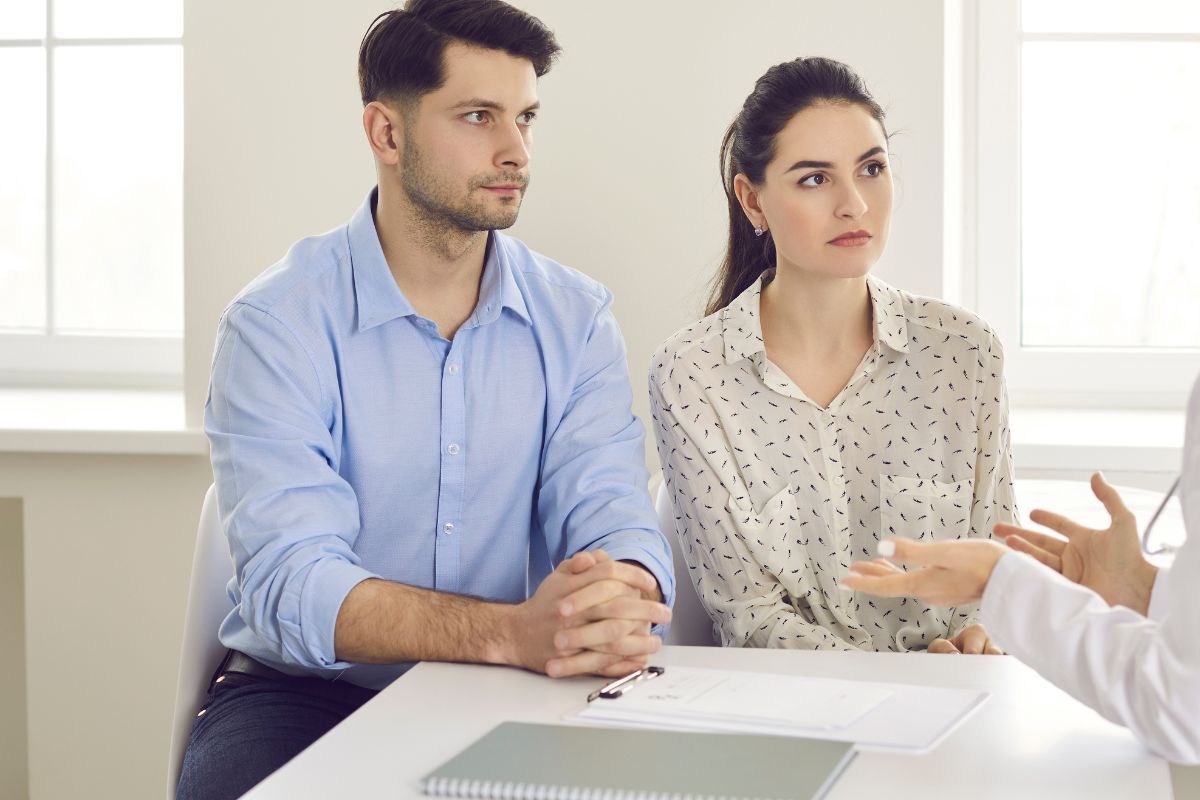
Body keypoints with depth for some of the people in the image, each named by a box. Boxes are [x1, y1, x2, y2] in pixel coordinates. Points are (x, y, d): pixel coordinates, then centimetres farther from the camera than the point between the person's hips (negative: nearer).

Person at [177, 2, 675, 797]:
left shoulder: (577, 319, 3)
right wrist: (513, 632, -37)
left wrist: (625, 602, -32)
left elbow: (614, 519, -5)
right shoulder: (278, 322, -10)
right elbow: (290, 585, -21)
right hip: (305, 697, -2)